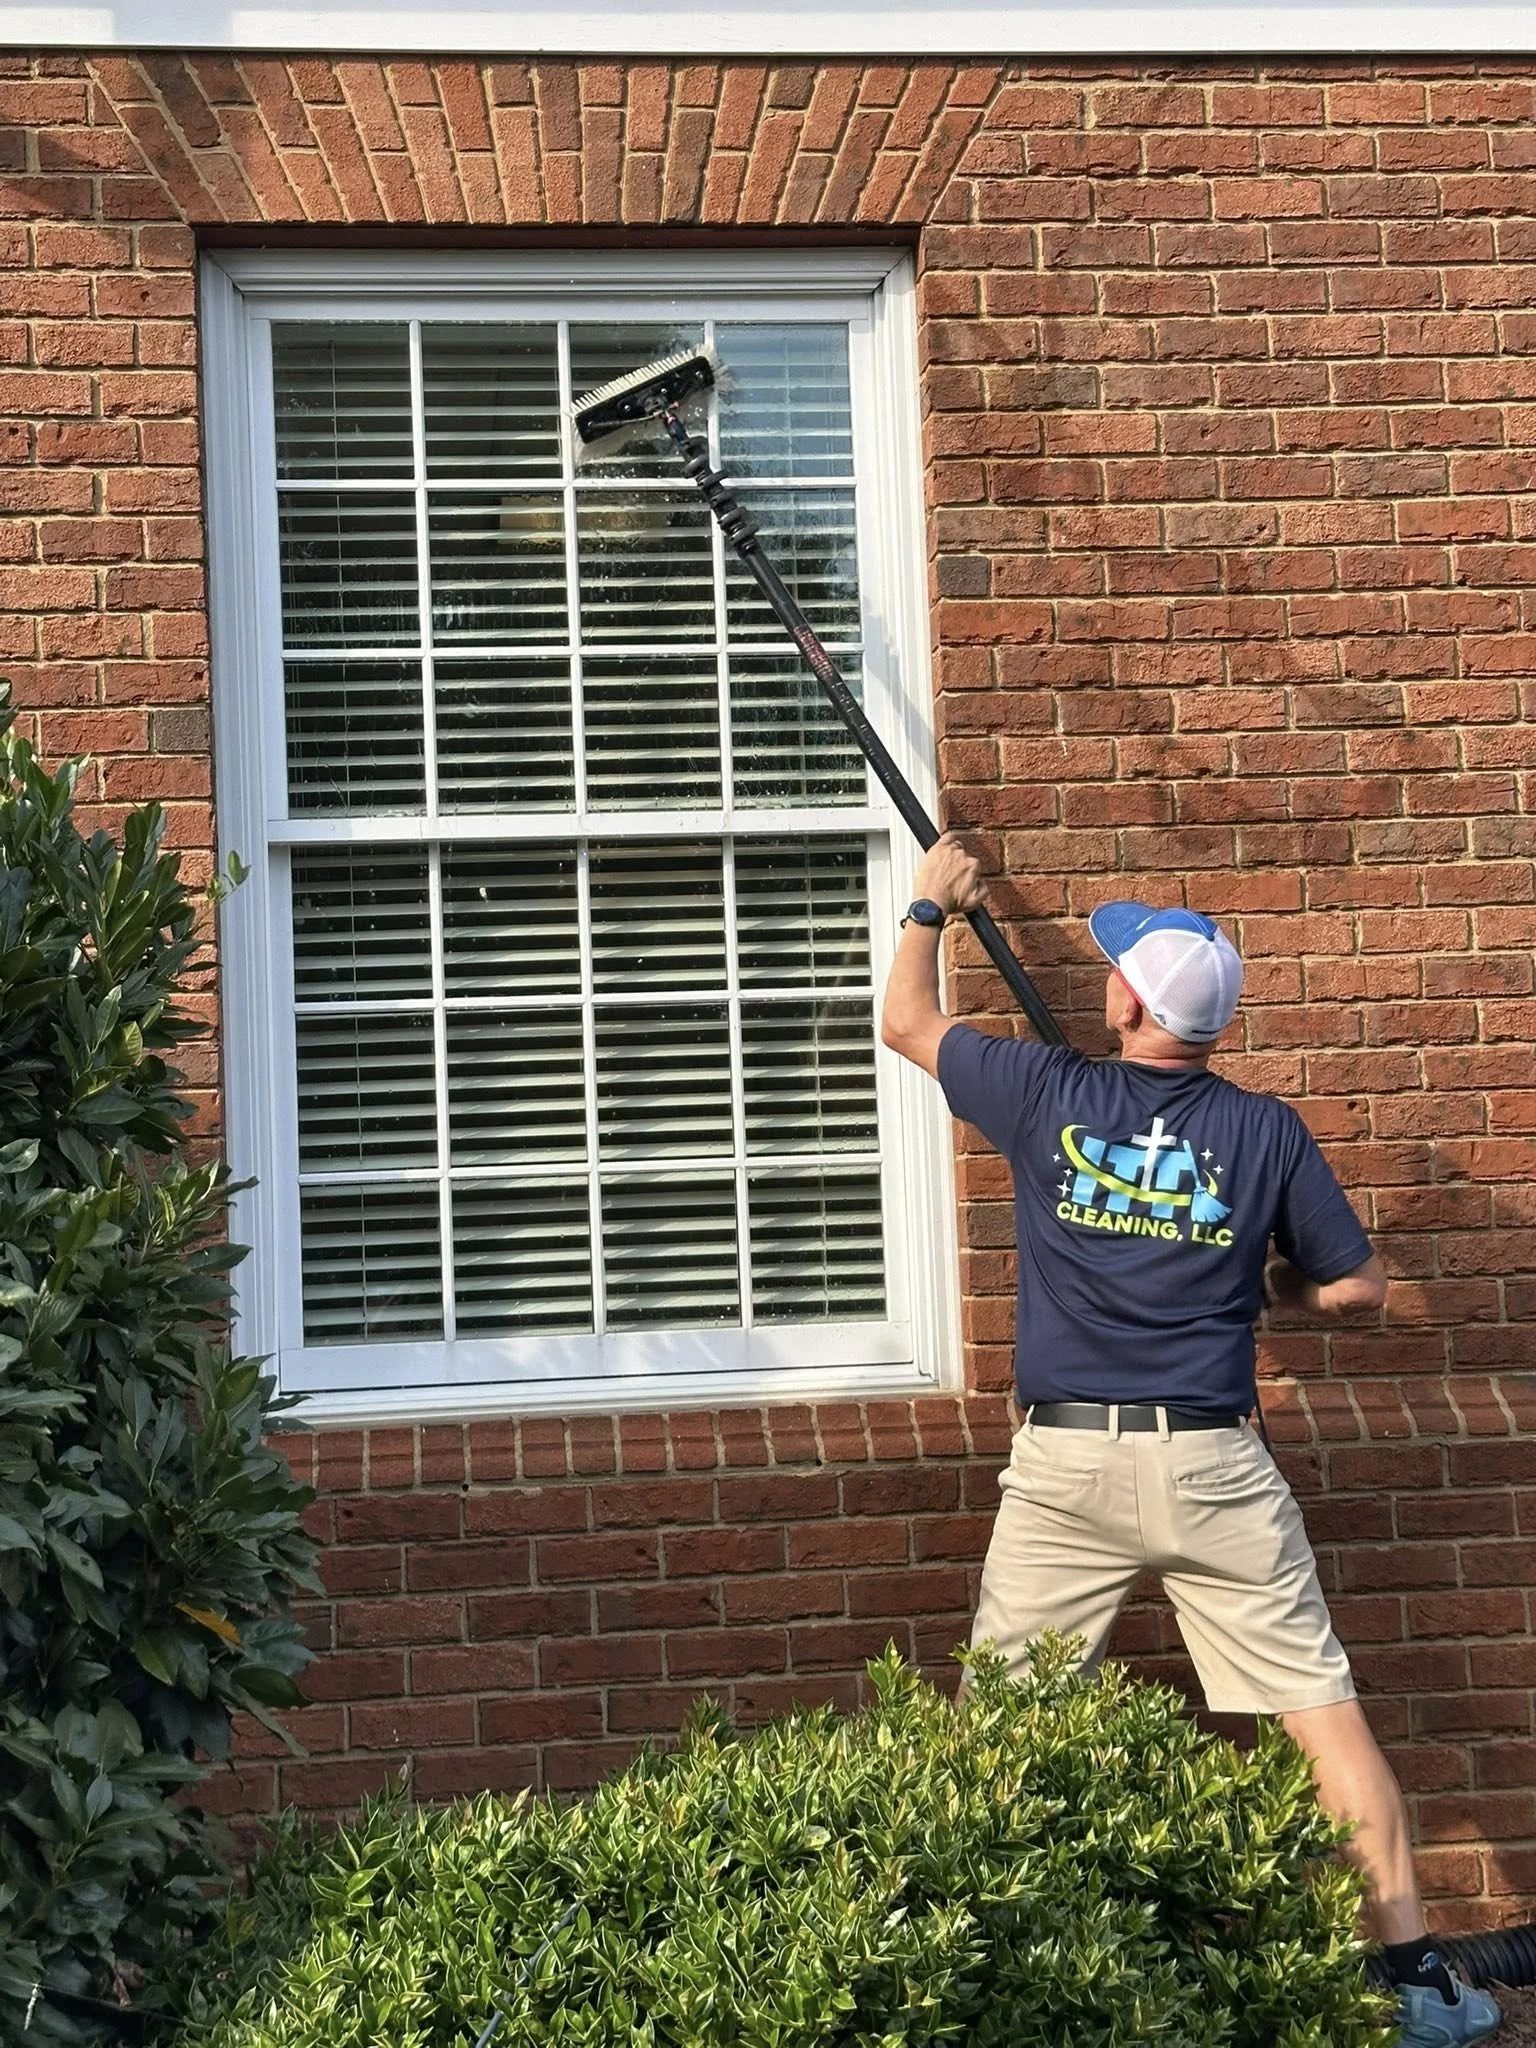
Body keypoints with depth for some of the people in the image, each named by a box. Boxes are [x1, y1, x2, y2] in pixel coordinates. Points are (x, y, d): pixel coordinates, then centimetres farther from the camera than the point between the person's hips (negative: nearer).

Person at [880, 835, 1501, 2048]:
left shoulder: (1049, 1097, -2)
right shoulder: (1267, 1134, -1)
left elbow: (908, 1023, 14)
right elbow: (1358, 1287, 6)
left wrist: (930, 908, 30)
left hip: (1065, 1466, 0)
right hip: (1216, 1466, 0)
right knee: (1321, 1704, 4)